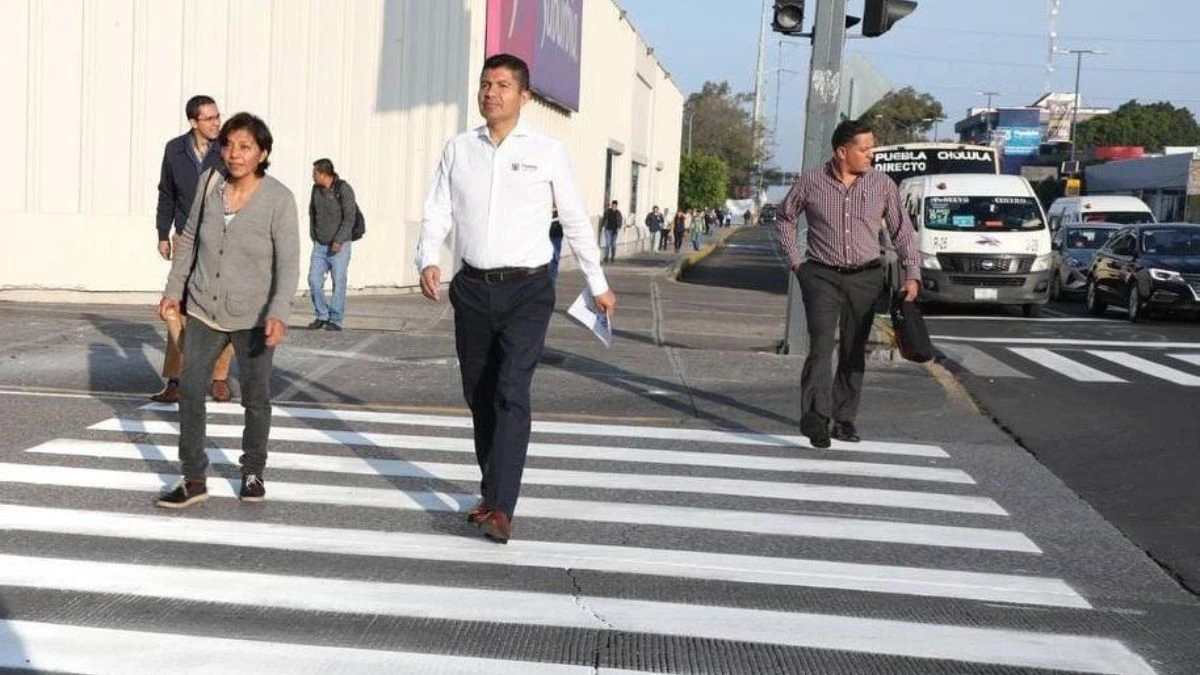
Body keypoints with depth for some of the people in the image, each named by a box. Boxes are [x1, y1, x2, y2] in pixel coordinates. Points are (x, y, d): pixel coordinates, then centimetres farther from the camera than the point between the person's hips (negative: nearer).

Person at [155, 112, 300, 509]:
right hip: (205, 310, 3)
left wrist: (278, 313, -33)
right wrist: (174, 290, 14)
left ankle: (253, 472, 30)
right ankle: (193, 480, 5)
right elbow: (189, 239, 11)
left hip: (252, 316, -3)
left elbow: (288, 262, -20)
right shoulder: (210, 183, -3)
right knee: (189, 389, -3)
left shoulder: (278, 199, -15)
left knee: (256, 396, 10)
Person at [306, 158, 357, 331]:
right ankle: (321, 316, 11)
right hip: (319, 245, 5)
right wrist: (313, 236, 12)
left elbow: (349, 217, -15)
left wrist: (339, 241, -20)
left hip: (339, 246, -5)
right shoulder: (316, 189, 7)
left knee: (338, 283, -3)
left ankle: (336, 320, 5)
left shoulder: (343, 189, -11)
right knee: (314, 280, -2)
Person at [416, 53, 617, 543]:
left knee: (511, 394, -15)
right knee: (478, 396, 11)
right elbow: (437, 213, 6)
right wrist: (428, 261, -14)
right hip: (472, 288, 4)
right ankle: (490, 491, 26)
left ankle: (501, 508, -18)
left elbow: (575, 221, 7)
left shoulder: (547, 152, -1)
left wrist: (598, 284, 13)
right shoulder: (458, 150, 6)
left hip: (526, 289, -3)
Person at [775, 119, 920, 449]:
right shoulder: (811, 181, -2)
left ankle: (845, 418, 20)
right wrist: (795, 261, 5)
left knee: (854, 352, 9)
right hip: (822, 276, -2)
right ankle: (815, 415, -30)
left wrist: (912, 274, -4)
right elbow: (785, 218, 13)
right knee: (822, 344, -18)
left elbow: (902, 230, 6)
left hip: (865, 277, 2)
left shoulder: (882, 184, 2)